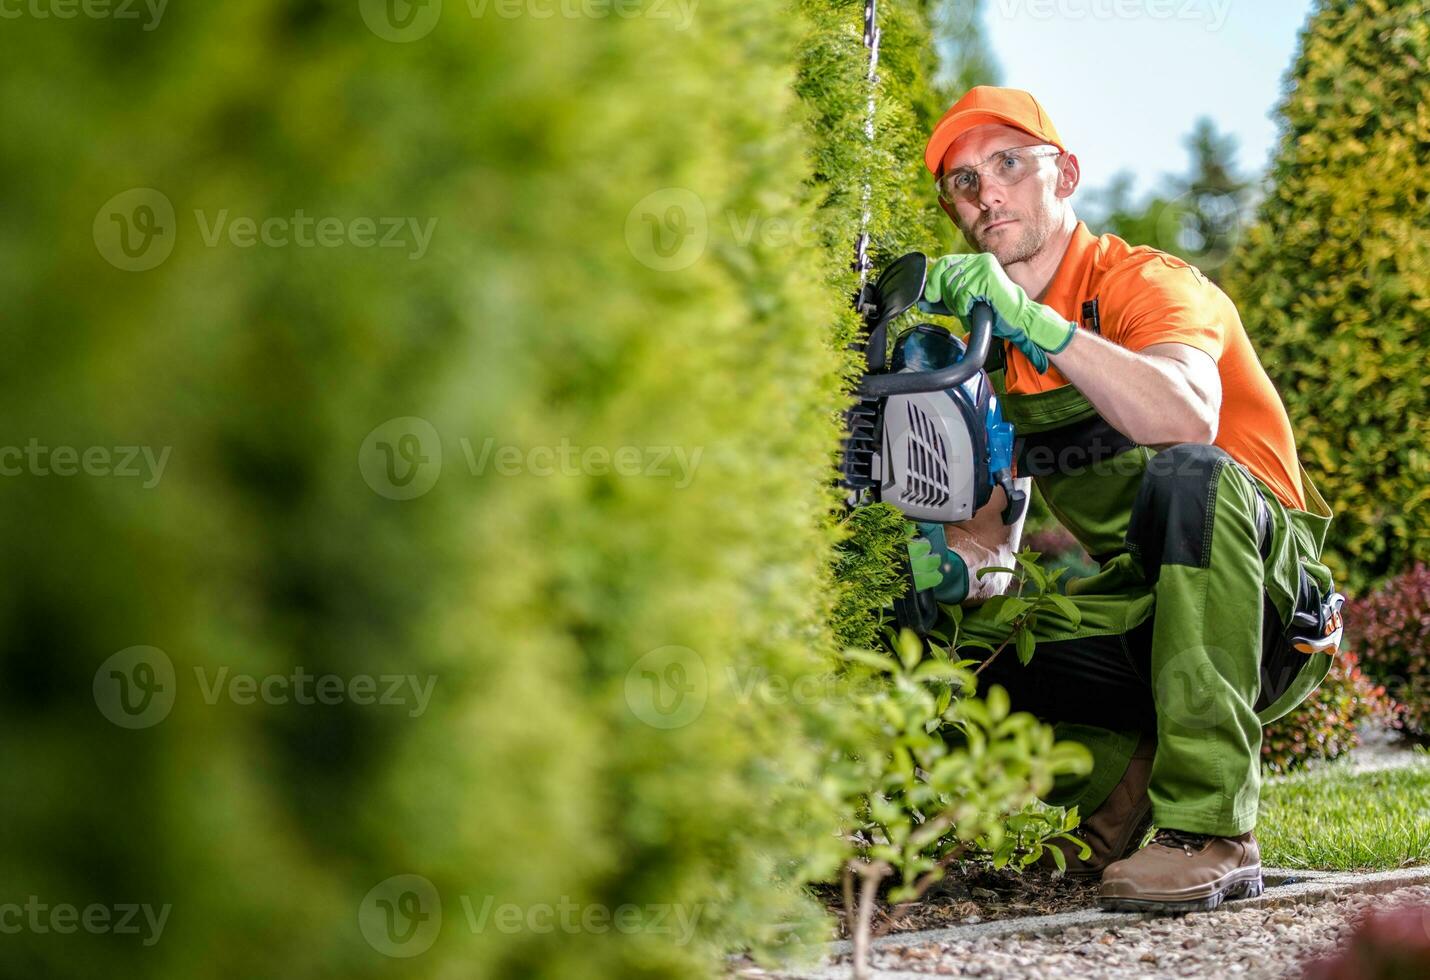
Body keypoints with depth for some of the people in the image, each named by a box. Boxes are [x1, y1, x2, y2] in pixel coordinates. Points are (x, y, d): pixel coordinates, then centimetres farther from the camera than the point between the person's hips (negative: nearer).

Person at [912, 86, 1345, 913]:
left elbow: (1187, 418, -35)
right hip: (1129, 620, 6)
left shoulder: (1147, 283, -11)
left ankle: (1211, 834, -35)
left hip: (1273, 617, -5)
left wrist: (1032, 319, -38)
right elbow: (990, 532, 11)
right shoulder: (992, 346, 10)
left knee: (1189, 475, -38)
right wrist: (951, 565, -12)